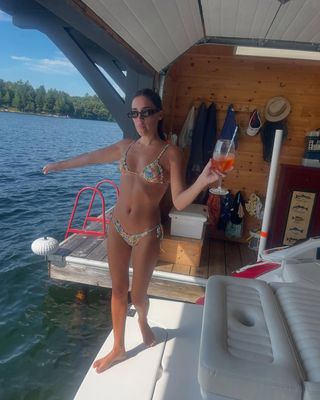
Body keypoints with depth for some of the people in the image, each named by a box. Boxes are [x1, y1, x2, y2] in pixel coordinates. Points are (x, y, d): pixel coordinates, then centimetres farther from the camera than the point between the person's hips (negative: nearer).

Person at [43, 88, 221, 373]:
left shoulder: (171, 153, -11)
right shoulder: (125, 146, 2)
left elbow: (179, 202, -17)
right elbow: (90, 158, 17)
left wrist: (202, 181, -36)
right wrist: (58, 165, 31)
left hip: (146, 234, -4)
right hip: (117, 228, 4)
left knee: (137, 295, 11)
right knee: (118, 290, 16)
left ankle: (143, 321, 50)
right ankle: (118, 348, 38)